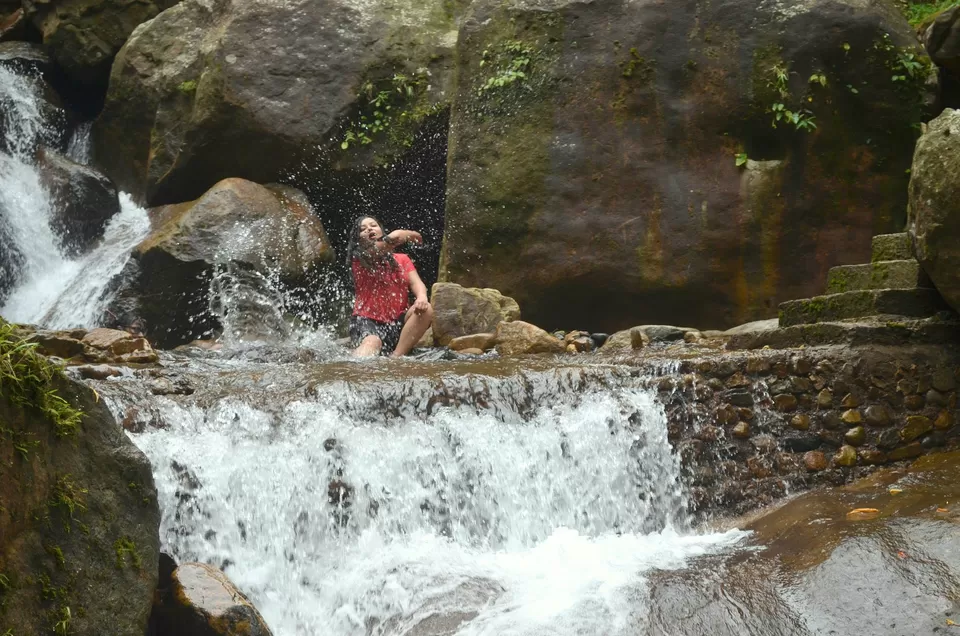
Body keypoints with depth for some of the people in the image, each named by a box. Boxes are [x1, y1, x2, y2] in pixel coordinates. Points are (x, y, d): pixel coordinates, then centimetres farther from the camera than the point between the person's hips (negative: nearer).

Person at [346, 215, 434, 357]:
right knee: (371, 343, -37)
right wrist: (411, 235, 12)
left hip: (398, 323, 5)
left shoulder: (401, 259, 19)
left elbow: (416, 282, 3)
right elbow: (395, 236, -11)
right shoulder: (359, 258, -1)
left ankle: (396, 357, -33)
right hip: (368, 321, -5)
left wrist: (422, 297, -22)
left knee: (425, 309, -24)